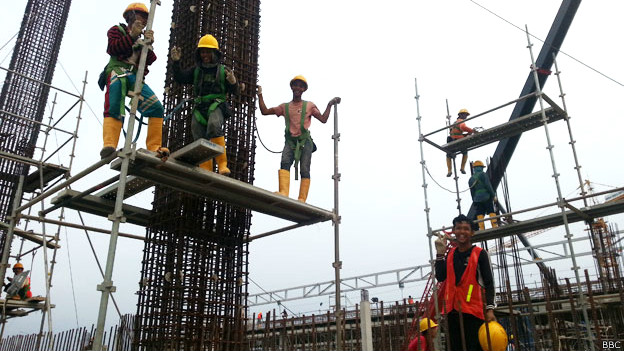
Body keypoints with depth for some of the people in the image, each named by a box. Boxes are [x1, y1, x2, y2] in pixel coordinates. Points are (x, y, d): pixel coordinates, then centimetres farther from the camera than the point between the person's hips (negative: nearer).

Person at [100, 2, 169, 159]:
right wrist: (132, 36, -6)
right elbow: (112, 48, -2)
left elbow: (150, 60, 13)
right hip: (117, 72, -5)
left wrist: (148, 43, -5)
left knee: (157, 108, -14)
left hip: (135, 77, 5)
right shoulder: (117, 30, 19)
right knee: (114, 109, -28)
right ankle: (109, 145, -43)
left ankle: (154, 148, -16)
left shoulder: (141, 38, 32)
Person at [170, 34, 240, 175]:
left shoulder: (223, 70, 11)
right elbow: (180, 78, 9)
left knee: (214, 126, -33)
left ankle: (222, 164, -33)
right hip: (200, 108, 4)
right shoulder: (196, 70, 19)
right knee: (200, 140, -4)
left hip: (217, 105, -4)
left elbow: (234, 91, 8)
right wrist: (176, 62, -5)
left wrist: (233, 82, -15)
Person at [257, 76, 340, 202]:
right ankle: (283, 193, -40)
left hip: (305, 141, -1)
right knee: (285, 162, -25)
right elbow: (265, 111, 18)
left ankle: (302, 200, -13)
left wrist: (330, 105, 6)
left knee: (305, 169, -10)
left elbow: (323, 119, 13)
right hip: (290, 141, 1)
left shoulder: (309, 105, 17)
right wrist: (260, 95, 16)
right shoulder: (285, 106, 20)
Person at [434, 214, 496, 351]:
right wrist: (440, 254, 2)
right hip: (452, 310, 5)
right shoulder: (450, 253, 13)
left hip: (473, 310, -5)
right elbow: (440, 277, 7)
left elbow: (489, 284, -3)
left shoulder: (480, 254, -1)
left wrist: (490, 309, -13)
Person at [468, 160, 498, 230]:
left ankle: (481, 229, -4)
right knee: (491, 212, -4)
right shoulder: (483, 174, -2)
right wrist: (493, 195, -6)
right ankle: (495, 226, -12)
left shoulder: (471, 179, 15)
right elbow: (488, 186, -10)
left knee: (480, 214, 2)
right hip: (486, 197, -5)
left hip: (477, 199, 5)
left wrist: (474, 201, 19)